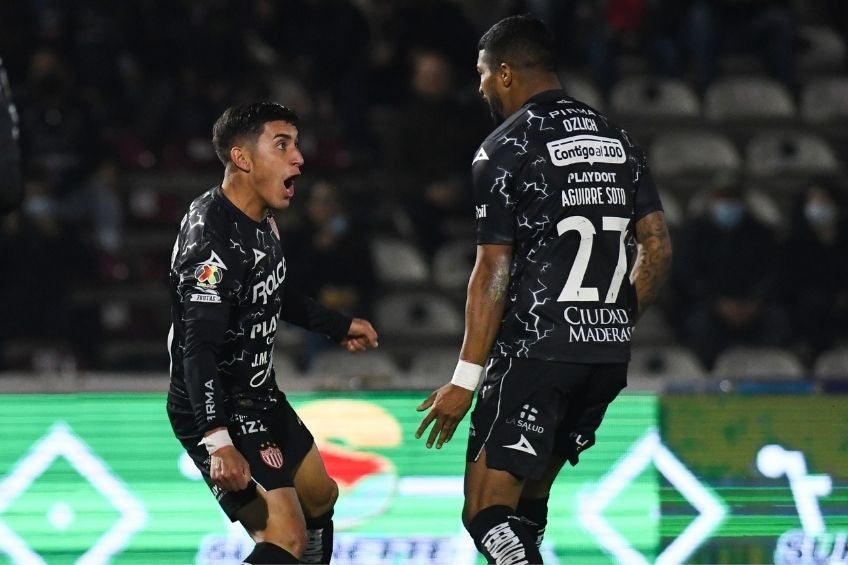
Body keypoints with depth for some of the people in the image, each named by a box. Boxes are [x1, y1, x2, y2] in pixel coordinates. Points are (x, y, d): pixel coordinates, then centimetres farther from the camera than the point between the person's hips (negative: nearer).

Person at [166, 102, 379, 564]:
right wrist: (218, 442, -42)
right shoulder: (212, 237, -27)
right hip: (218, 412, -11)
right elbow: (197, 349, -34)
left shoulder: (261, 221, 4)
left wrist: (339, 326, 33)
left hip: (259, 397, 11)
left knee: (319, 496, 27)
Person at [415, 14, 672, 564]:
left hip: (536, 352, -7)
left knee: (488, 515, -8)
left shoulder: (503, 149, -7)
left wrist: (465, 379, -10)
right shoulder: (618, 140, 13)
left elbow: (494, 271, -11)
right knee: (529, 501, 20)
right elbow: (658, 248, 10)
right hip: (611, 354, 7)